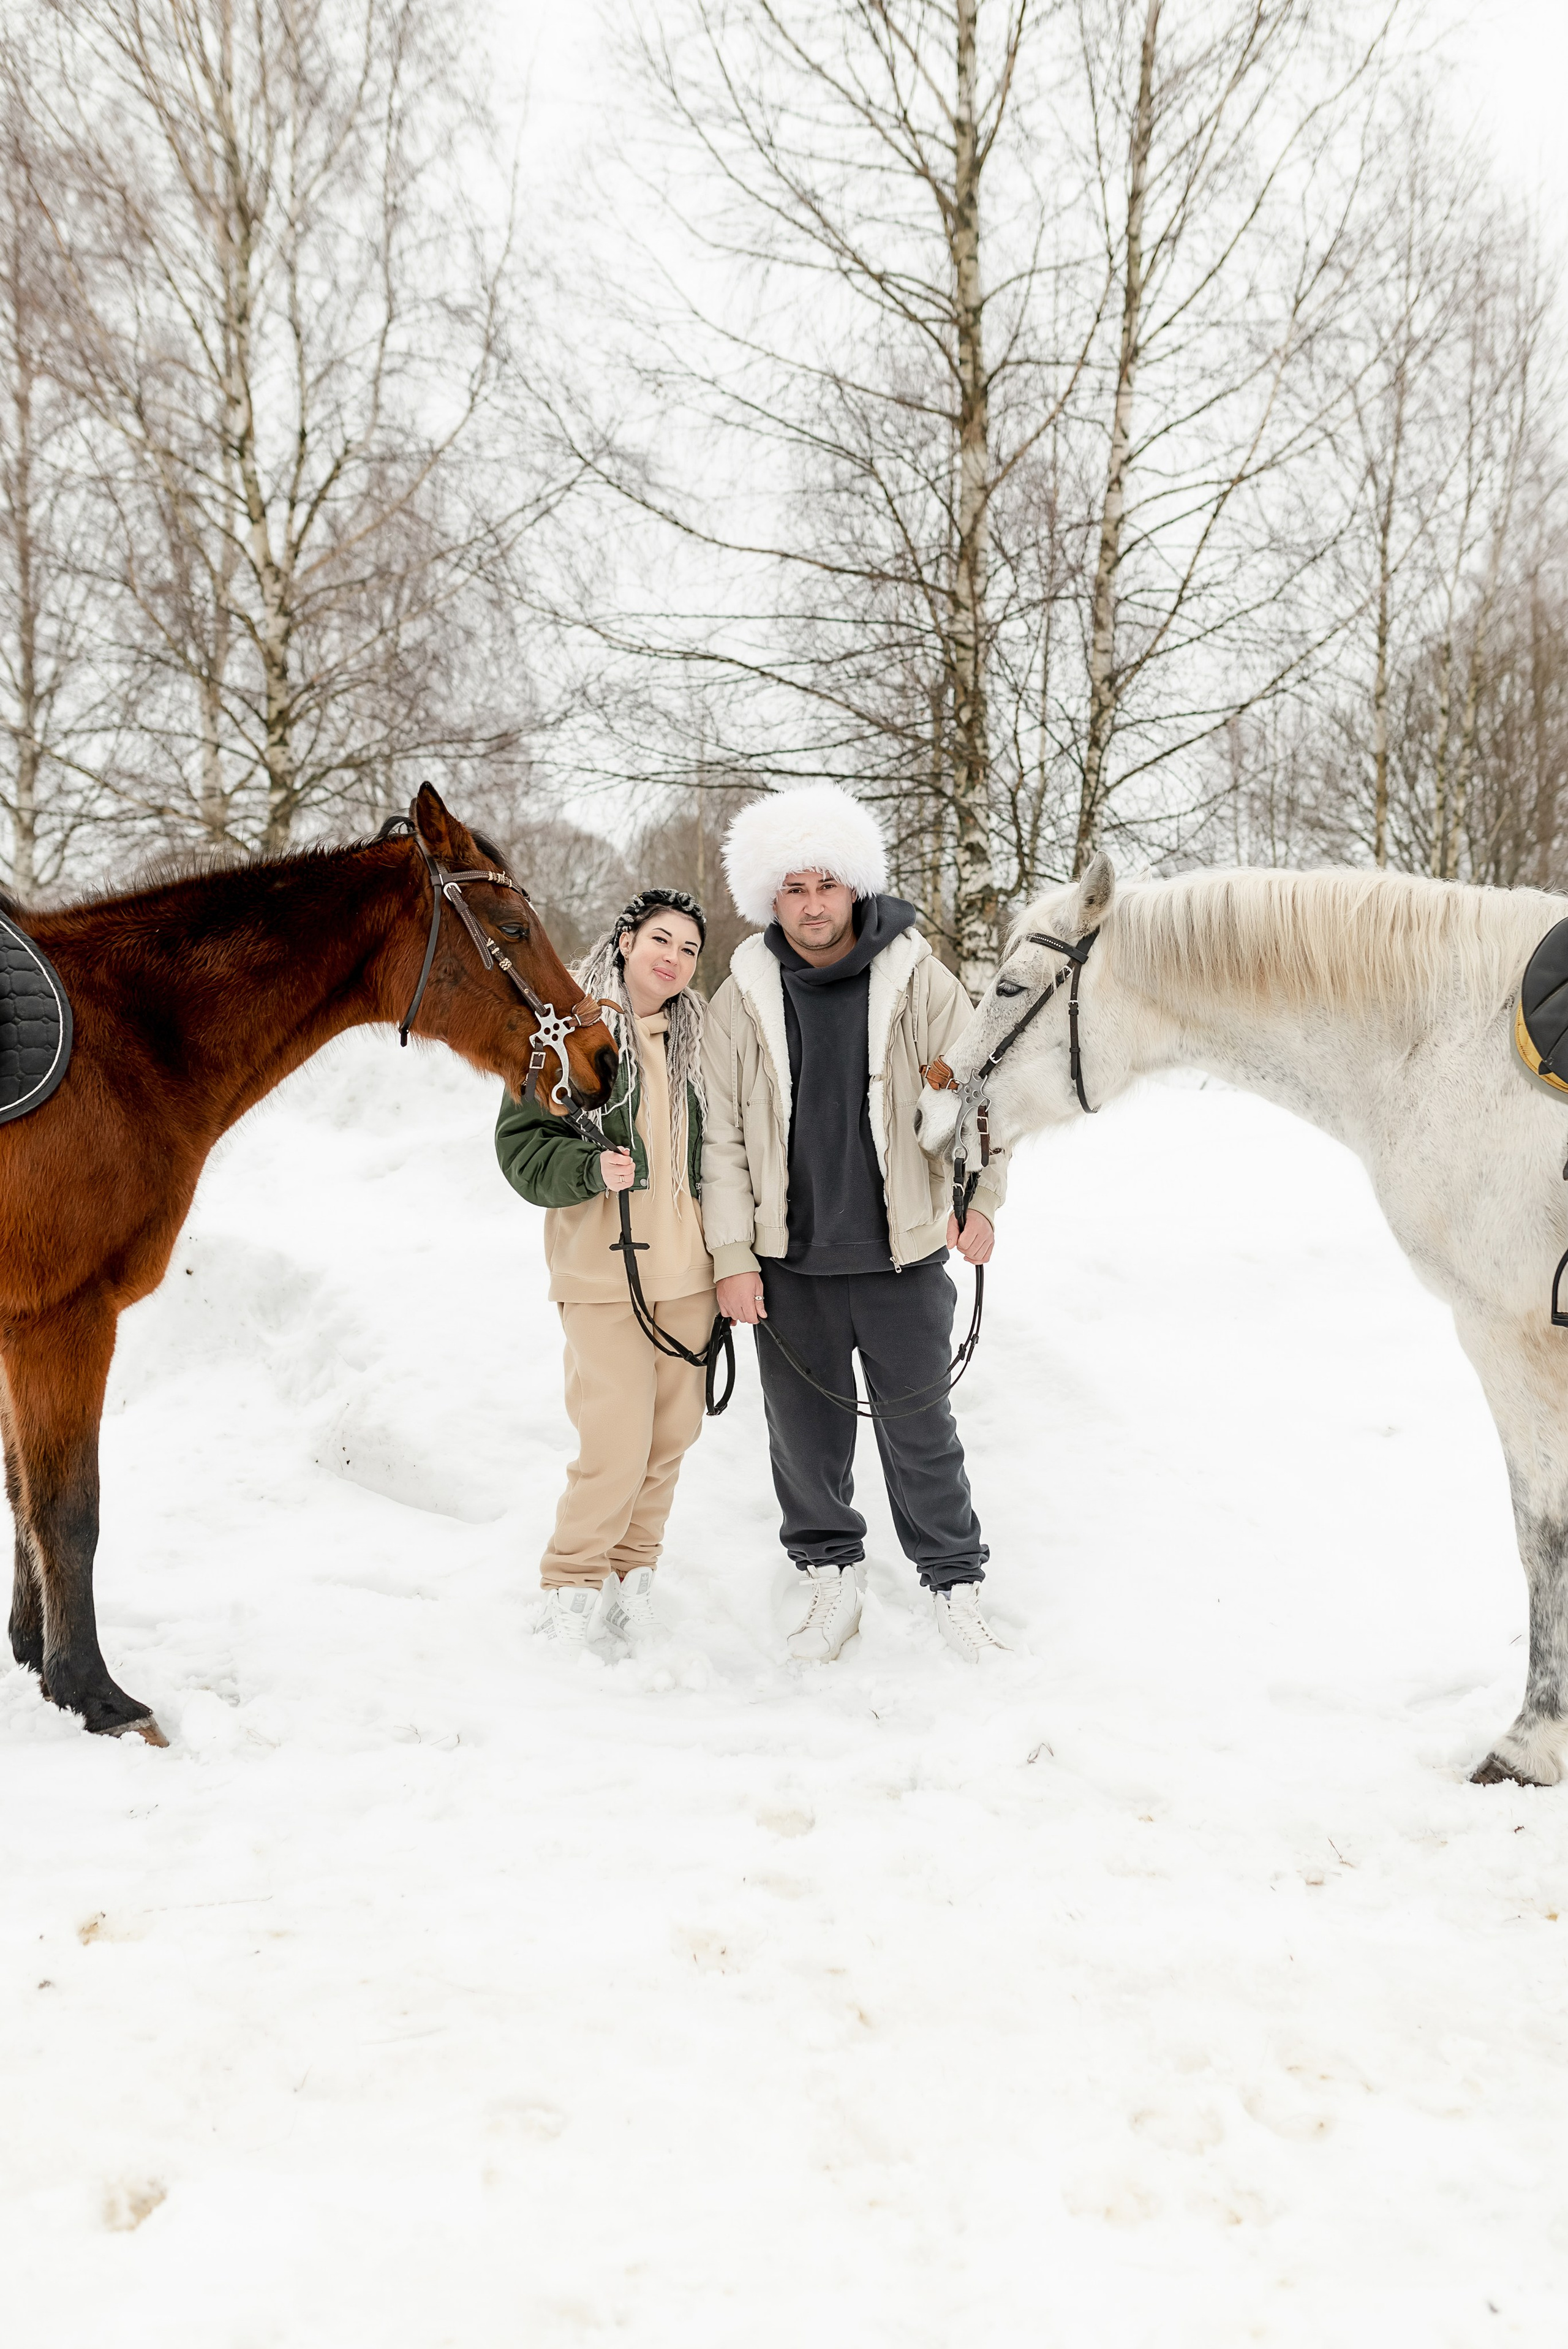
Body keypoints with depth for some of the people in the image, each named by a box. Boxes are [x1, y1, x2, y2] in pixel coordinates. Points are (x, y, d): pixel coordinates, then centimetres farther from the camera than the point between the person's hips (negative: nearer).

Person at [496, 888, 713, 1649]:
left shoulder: (695, 1038, 11)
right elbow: (520, 1143, -6)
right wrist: (589, 1168, -24)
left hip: (688, 1273, 6)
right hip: (603, 1274, -5)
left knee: (673, 1434, 10)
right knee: (616, 1442, -9)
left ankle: (631, 1573, 27)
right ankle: (573, 1585, 11)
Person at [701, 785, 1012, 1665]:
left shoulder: (919, 980, -4)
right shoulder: (744, 1000, 0)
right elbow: (723, 1136, 1)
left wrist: (980, 1197, -5)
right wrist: (733, 1255, -2)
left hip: (903, 1258, -2)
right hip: (789, 1263, 2)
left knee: (920, 1431, 7)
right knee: (805, 1429, 12)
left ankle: (956, 1582, 24)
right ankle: (832, 1568, 33)